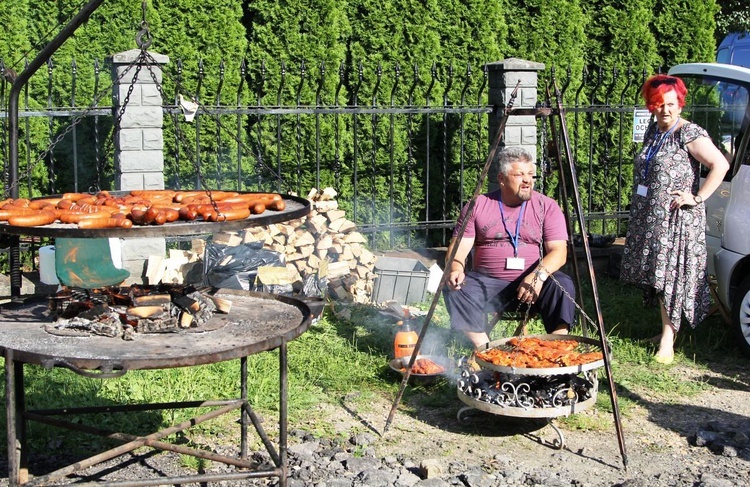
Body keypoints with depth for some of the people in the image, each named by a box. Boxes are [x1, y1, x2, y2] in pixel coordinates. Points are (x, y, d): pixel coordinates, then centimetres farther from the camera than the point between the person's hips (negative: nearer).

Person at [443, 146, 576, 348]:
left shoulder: (547, 207, 4)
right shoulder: (478, 206, 7)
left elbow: (558, 251, -5)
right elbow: (459, 247, 3)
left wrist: (539, 275, -25)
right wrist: (455, 269, -20)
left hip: (532, 283, -1)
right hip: (488, 283, 1)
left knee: (563, 285, -30)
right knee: (455, 288, -27)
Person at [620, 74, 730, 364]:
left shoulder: (690, 134, -12)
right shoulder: (653, 132, 13)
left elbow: (720, 165, -21)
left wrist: (697, 198, -20)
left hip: (676, 219, -8)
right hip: (649, 217, 8)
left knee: (672, 276, -7)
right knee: (657, 275, 12)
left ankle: (668, 340, -5)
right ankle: (666, 330, 24)